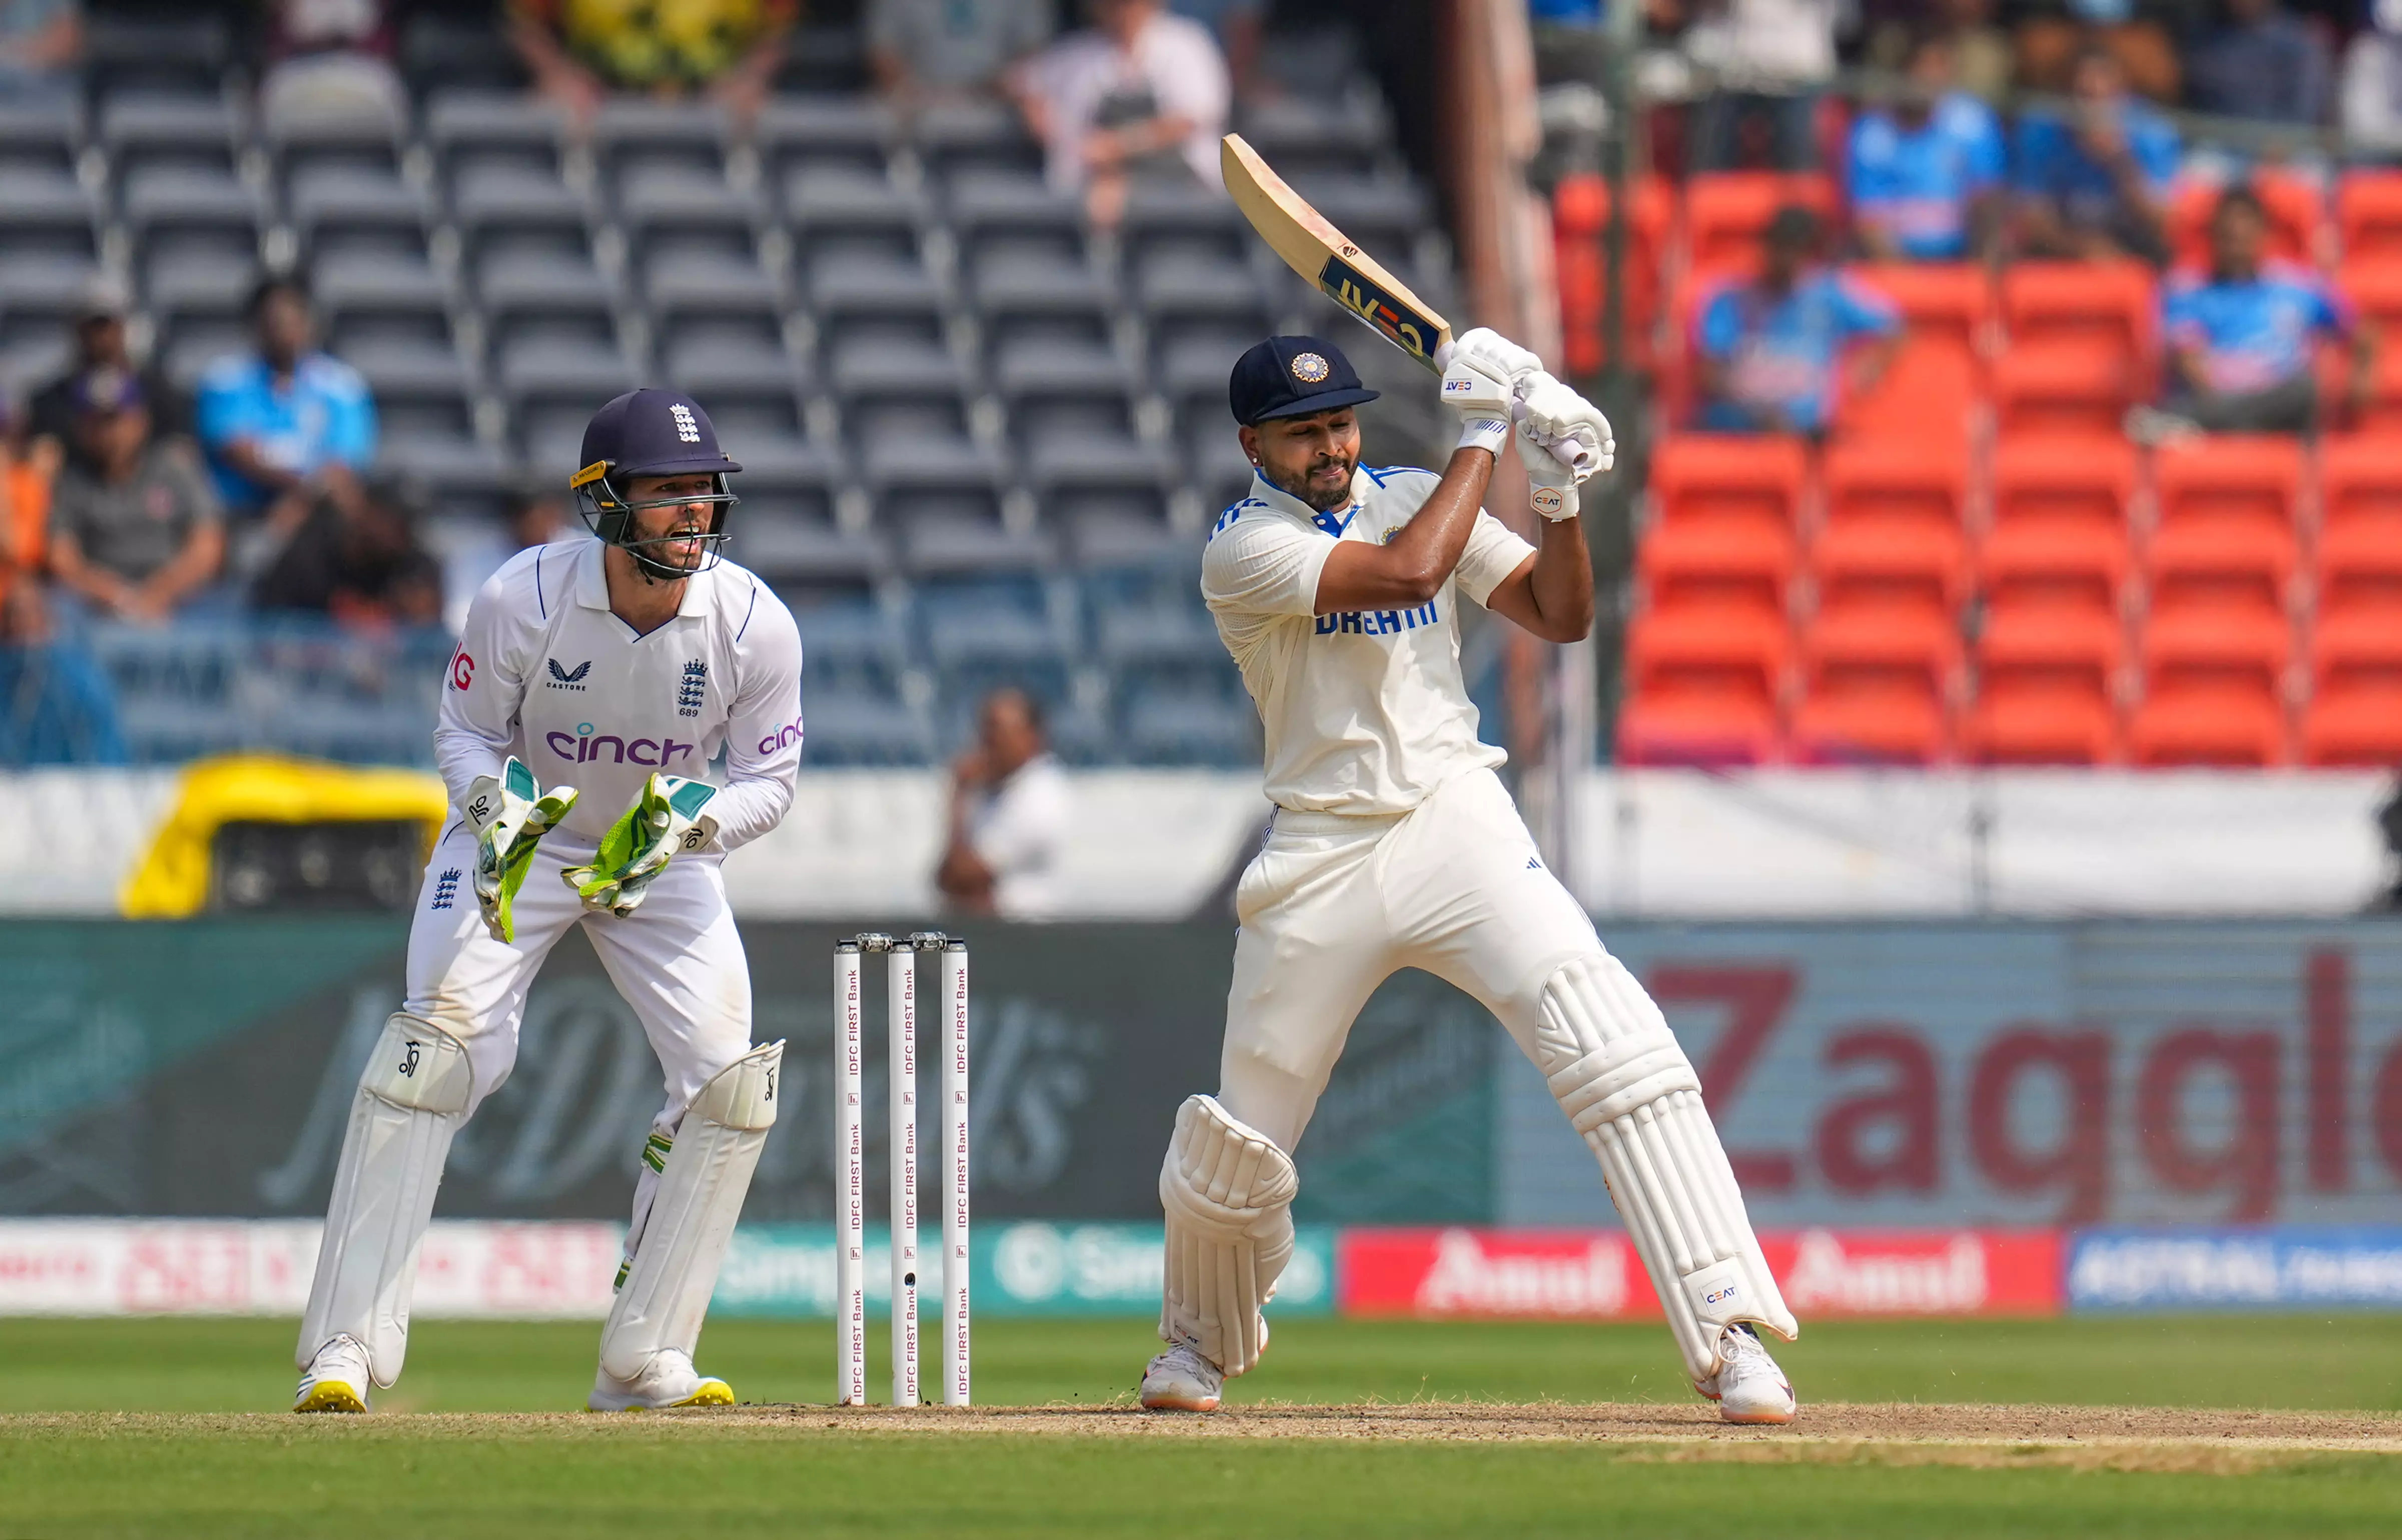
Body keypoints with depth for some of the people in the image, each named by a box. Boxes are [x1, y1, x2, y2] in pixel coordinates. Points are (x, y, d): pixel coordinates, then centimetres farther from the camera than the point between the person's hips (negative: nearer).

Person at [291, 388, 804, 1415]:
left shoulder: (755, 625, -21)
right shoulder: (523, 599, -25)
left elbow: (768, 780, -9)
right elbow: (463, 730, -9)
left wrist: (692, 823, -30)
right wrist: (498, 804, -30)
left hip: (664, 859, 3)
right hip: (522, 836, -2)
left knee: (731, 1084, -11)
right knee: (441, 1044, -20)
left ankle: (643, 1360, 2)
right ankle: (344, 1351, -20)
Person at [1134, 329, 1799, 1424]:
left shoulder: (1414, 498, 8)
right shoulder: (1243, 549, -9)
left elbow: (1561, 615, 6)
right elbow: (1406, 572, -23)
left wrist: (1559, 494, -9)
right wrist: (1481, 437, -14)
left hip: (1455, 824, 2)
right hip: (1322, 860, -2)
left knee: (1612, 1044, -21)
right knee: (1239, 1140, 4)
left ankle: (1730, 1340, -24)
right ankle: (1201, 1340, 38)